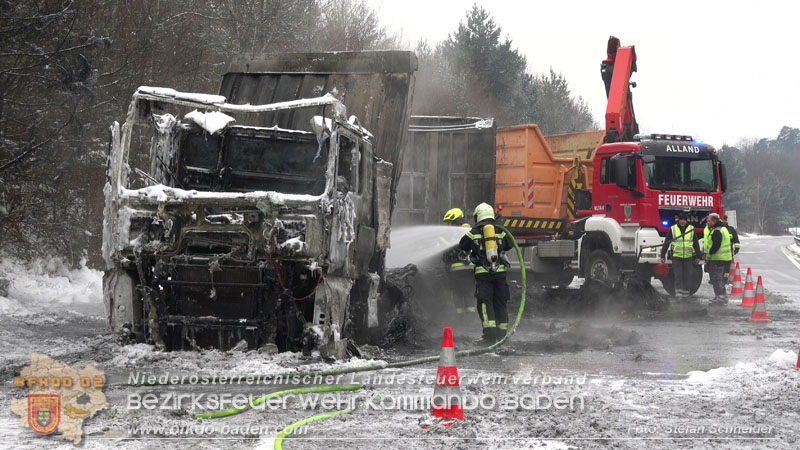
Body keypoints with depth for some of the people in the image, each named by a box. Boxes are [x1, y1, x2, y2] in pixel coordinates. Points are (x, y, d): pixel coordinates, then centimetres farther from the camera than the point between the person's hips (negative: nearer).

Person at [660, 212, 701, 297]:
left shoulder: (691, 229, 5)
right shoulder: (673, 229, 0)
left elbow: (696, 244, 11)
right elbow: (666, 243, 3)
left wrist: (698, 256, 9)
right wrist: (663, 256, -1)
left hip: (688, 257, 2)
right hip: (676, 256, -2)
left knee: (686, 276, 5)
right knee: (678, 275, -8)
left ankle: (685, 292, 13)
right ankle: (678, 292, -9)